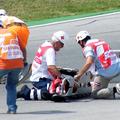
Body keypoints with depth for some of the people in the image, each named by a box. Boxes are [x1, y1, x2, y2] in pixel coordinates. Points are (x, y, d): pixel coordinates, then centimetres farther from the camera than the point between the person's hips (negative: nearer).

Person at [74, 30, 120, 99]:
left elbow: (89, 63, -20)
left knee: (94, 94, 8)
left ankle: (113, 91, -17)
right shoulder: (101, 41, 20)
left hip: (104, 72, -6)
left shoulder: (88, 47, -4)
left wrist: (79, 75, -15)